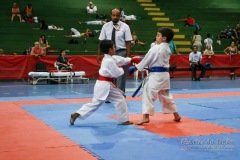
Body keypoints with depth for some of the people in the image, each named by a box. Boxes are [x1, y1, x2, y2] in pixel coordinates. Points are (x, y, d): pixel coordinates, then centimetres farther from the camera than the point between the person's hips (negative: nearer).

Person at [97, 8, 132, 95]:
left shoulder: (125, 26, -3)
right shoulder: (106, 26, 3)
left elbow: (128, 42, -5)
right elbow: (101, 41, 4)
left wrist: (128, 56, -10)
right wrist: (98, 54, 1)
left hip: (121, 53, -2)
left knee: (121, 75, 3)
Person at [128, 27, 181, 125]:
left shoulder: (156, 48, -14)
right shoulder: (167, 48, 12)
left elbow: (146, 60, -9)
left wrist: (135, 67, 1)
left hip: (156, 75, -9)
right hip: (164, 74, 9)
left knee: (148, 94, -7)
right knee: (166, 96, 20)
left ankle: (145, 117, -14)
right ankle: (176, 115, 27)